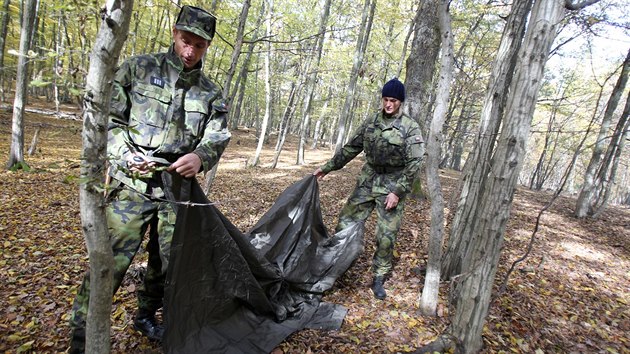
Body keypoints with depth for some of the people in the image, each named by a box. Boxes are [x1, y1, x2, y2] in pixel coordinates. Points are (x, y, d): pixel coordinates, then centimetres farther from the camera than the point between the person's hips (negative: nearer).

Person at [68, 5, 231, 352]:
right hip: (132, 186, -3)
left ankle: (146, 317, 38)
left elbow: (217, 137, 3)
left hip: (176, 188, 4)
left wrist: (200, 156, -19)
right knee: (112, 260, -5)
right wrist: (126, 155, -15)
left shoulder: (211, 93, 7)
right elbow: (107, 119, 0)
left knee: (166, 261, 13)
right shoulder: (137, 69, 0)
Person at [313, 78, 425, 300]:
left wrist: (398, 191, -17)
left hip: (393, 185, -4)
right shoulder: (371, 122, 4)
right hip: (368, 180, 4)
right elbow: (351, 148, 10)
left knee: (387, 235, -1)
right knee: (345, 223, 4)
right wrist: (328, 167, 9)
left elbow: (414, 163, -10)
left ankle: (379, 279, 18)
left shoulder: (409, 128, -8)